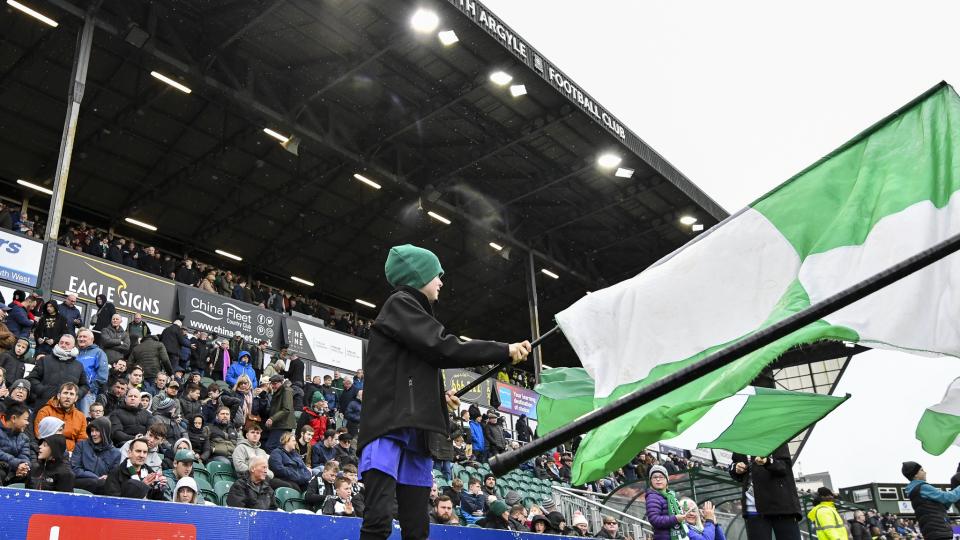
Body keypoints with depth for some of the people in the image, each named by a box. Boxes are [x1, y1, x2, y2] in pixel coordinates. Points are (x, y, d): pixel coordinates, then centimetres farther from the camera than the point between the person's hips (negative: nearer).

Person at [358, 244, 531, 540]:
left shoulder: (412, 311, 28)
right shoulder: (400, 304, 1)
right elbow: (444, 348, -11)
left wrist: (439, 395, 22)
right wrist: (505, 350, -7)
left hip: (415, 432, 9)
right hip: (390, 427, -9)